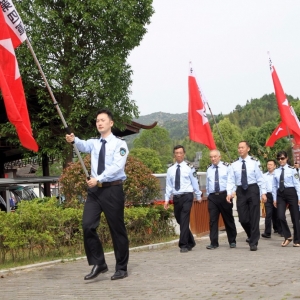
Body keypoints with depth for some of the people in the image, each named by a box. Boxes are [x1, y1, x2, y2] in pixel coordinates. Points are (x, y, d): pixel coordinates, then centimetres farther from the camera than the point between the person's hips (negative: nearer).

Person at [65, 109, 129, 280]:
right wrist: (74, 140, -31)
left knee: (117, 230, 3)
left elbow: (117, 166, -16)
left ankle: (122, 269, 16)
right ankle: (98, 264, 6)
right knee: (88, 225, -7)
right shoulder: (94, 143, 13)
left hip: (113, 189, -5)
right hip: (95, 189, 5)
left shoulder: (119, 144, -3)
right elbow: (84, 146, -9)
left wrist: (98, 178, -25)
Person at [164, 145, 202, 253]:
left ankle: (184, 245, -7)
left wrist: (198, 196, 8)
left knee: (184, 220, -12)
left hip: (187, 196, -5)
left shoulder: (189, 167, -3)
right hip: (176, 197, 5)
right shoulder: (171, 169, 7)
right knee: (180, 221, 12)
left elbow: (195, 182, 3)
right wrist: (167, 199, 5)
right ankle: (190, 242, 29)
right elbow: (168, 185, 9)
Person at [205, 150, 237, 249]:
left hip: (224, 195, -3)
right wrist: (208, 194, 13)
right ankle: (214, 243, 2)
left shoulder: (227, 167, -1)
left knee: (228, 219, 8)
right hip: (212, 196, 3)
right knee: (213, 220, -2)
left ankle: (232, 241, 20)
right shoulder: (209, 169, 11)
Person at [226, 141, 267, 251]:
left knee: (254, 217, 0)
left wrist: (263, 193, -8)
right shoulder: (234, 164, 4)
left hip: (253, 189, -3)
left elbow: (260, 178, -3)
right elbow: (231, 180, 3)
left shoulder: (254, 162, -3)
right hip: (240, 191, 3)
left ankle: (253, 242, 9)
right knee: (243, 218, 4)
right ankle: (251, 236, 32)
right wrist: (229, 193, -8)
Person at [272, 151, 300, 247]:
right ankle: (287, 237, 9)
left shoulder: (292, 170, -4)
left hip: (291, 193, -3)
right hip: (280, 194, 3)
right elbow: (274, 186, 11)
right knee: (281, 216, -10)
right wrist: (275, 198, 7)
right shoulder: (276, 171, 7)